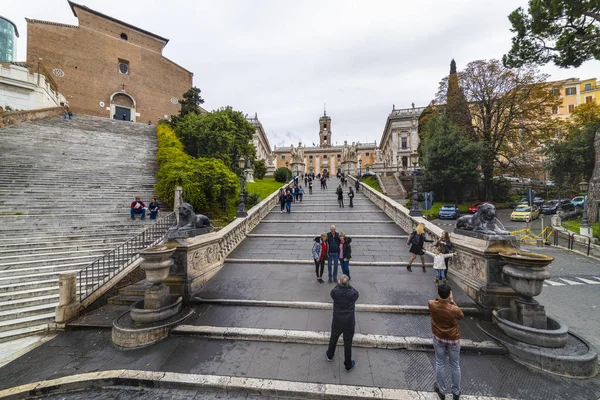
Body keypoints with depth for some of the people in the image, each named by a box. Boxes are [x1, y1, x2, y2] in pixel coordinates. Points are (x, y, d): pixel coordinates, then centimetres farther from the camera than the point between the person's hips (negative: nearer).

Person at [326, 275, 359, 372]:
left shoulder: (335, 292, -21)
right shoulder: (353, 294, -22)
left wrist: (339, 284, 5)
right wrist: (348, 285, 2)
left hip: (337, 321, 1)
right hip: (349, 323, -1)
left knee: (333, 339, 26)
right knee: (348, 344, 18)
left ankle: (330, 356, 50)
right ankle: (348, 365, 37)